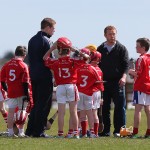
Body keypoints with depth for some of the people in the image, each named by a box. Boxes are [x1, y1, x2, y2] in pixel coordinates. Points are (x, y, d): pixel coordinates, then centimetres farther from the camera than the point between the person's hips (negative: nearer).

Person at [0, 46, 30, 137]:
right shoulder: (23, 66, -11)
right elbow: (25, 82, -12)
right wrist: (27, 95, -9)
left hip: (11, 92, 4)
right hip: (21, 93, -4)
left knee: (11, 112, 7)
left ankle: (10, 132, 8)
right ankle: (21, 132, 6)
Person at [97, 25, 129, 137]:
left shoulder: (121, 48, 4)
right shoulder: (100, 49, 13)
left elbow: (126, 65, -1)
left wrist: (124, 76, -16)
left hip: (117, 82, -3)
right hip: (104, 82, 3)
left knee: (120, 106, -6)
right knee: (104, 107, 5)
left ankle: (119, 130, -3)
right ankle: (106, 130, 10)